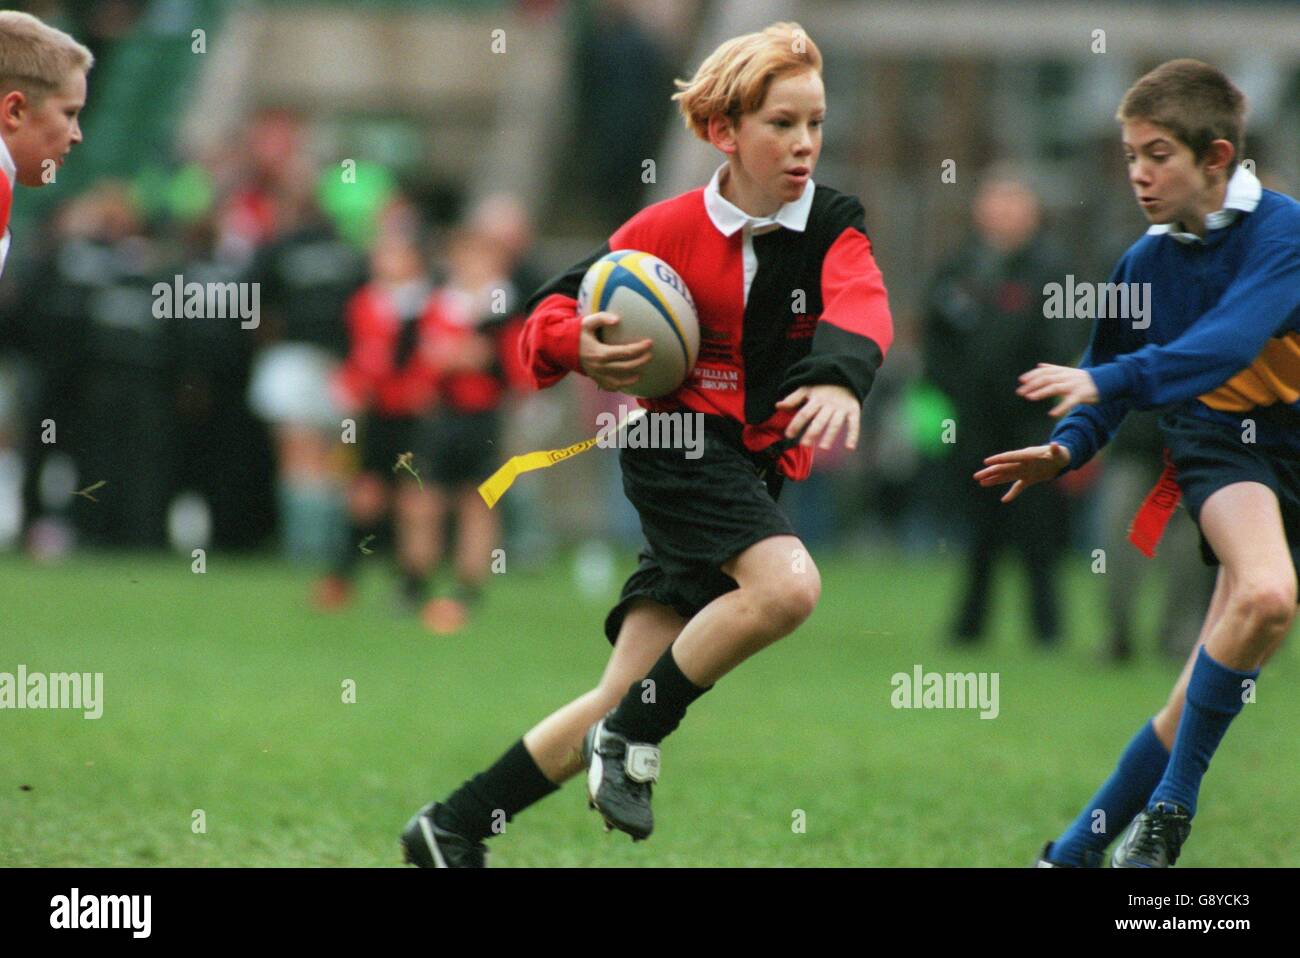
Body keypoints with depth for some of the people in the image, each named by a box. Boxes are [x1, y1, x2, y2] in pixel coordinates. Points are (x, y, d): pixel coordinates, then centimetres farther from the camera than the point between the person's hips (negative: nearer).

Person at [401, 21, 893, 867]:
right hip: (677, 443, -4)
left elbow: (860, 304, -22)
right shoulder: (672, 229, -4)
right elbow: (556, 308, 4)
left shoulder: (833, 226, -1)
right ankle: (634, 738, -14)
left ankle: (453, 829, 12)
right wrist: (579, 346, -21)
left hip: (755, 472, 4)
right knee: (786, 586, -31)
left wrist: (841, 377, -45)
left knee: (624, 699, 2)